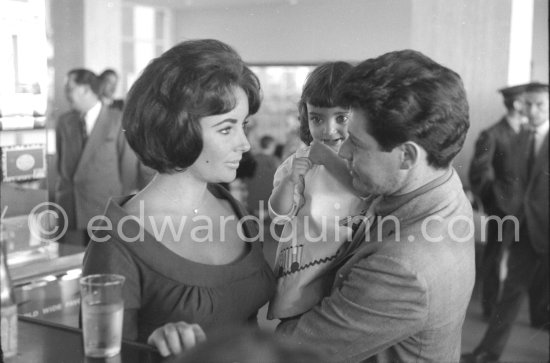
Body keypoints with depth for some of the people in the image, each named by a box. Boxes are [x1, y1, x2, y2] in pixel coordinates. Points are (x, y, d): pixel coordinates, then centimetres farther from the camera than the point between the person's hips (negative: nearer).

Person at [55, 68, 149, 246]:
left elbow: (129, 164, -3)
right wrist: (62, 196, 12)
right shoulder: (64, 122, 9)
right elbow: (61, 163, 17)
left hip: (106, 213, -4)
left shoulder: (118, 120, -5)